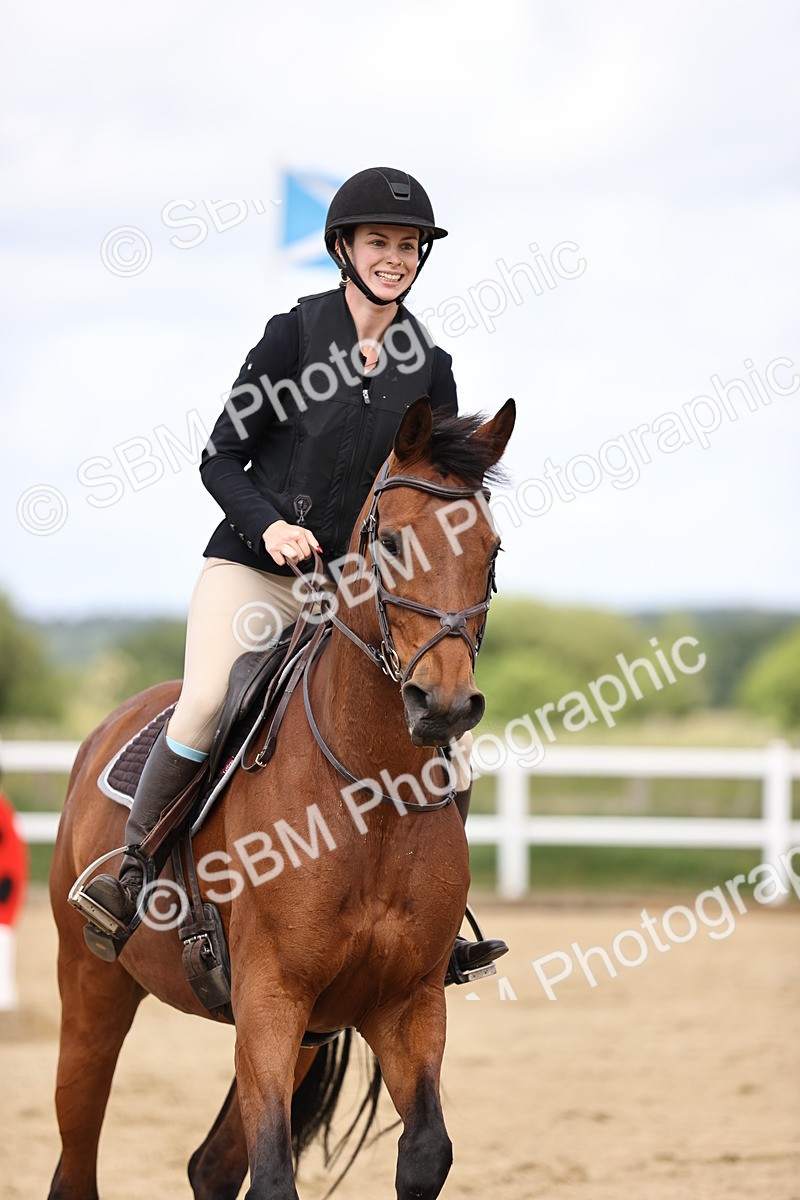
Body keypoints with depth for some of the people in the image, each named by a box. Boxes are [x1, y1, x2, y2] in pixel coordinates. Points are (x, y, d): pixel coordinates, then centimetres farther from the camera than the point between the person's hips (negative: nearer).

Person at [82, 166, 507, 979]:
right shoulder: (295, 334, -2)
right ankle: (133, 862, -10)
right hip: (251, 569, -3)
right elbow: (219, 459, -1)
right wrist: (269, 525, -18)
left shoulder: (428, 368, 6)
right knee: (206, 704, -29)